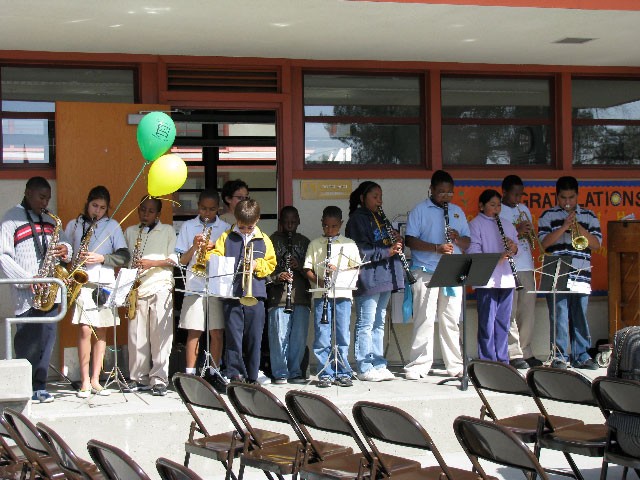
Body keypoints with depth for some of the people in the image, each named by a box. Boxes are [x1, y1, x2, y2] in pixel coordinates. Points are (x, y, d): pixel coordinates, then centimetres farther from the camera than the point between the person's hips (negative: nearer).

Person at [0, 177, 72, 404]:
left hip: (49, 292, 5)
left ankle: (40, 386, 10)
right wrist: (27, 279, -15)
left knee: (46, 340, 3)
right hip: (26, 295, -5)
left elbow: (64, 243, 23)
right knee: (27, 343, -4)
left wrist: (65, 250, -3)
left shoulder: (50, 220, 18)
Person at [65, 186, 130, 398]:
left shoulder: (113, 226, 8)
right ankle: (85, 381, -6)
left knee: (101, 331, 4)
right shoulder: (73, 225, 10)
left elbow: (124, 256, 3)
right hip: (82, 283, -1)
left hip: (105, 283, 1)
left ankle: (95, 379, 11)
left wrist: (101, 258, -10)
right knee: (85, 330, -12)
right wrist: (71, 262, -7)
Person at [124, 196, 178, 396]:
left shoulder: (167, 231, 11)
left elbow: (174, 259, 3)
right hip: (136, 289, 3)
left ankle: (159, 380, -8)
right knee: (137, 335, 1)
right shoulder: (130, 232, 18)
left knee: (160, 335, -8)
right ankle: (139, 378, 9)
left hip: (160, 287, -3)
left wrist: (152, 263, -11)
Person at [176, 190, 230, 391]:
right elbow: (183, 260, 7)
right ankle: (190, 374, 2)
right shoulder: (188, 226, 9)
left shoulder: (225, 228, 10)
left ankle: (214, 373, 11)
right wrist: (194, 247, -12)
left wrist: (215, 248, -11)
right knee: (194, 332, -3)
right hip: (195, 286, 0)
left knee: (217, 332, 1)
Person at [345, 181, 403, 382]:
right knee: (366, 324, -5)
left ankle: (379, 365, 16)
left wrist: (395, 243, 5)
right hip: (368, 278, -9)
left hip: (384, 278, 9)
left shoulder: (379, 218, 20)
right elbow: (360, 250, -16)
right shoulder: (358, 218, -6)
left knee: (379, 323, 12)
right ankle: (364, 369, -3)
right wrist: (386, 251, -20)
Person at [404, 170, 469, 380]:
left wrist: (457, 238, -7)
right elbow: (410, 240, -6)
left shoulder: (457, 211, 17)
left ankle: (455, 364, 12)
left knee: (452, 321, 6)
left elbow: (467, 243, 16)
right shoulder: (419, 210, 2)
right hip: (426, 273, -4)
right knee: (424, 320, -6)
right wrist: (436, 248, -19)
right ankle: (419, 365, -1)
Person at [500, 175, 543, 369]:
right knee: (510, 313, -7)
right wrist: (517, 233, -16)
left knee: (528, 313, 8)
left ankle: (526, 353, 15)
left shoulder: (524, 209, 19)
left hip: (526, 267, 7)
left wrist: (529, 233, 1)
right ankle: (514, 354, -6)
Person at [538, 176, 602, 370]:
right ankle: (559, 356, 3)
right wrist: (564, 226, -14)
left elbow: (596, 244, 3)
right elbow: (544, 243, -5)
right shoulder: (548, 216, 7)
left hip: (581, 277, 2)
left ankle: (581, 356, 11)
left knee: (580, 318, 4)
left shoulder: (589, 216, 13)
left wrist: (578, 227, -10)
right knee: (559, 319, -3)